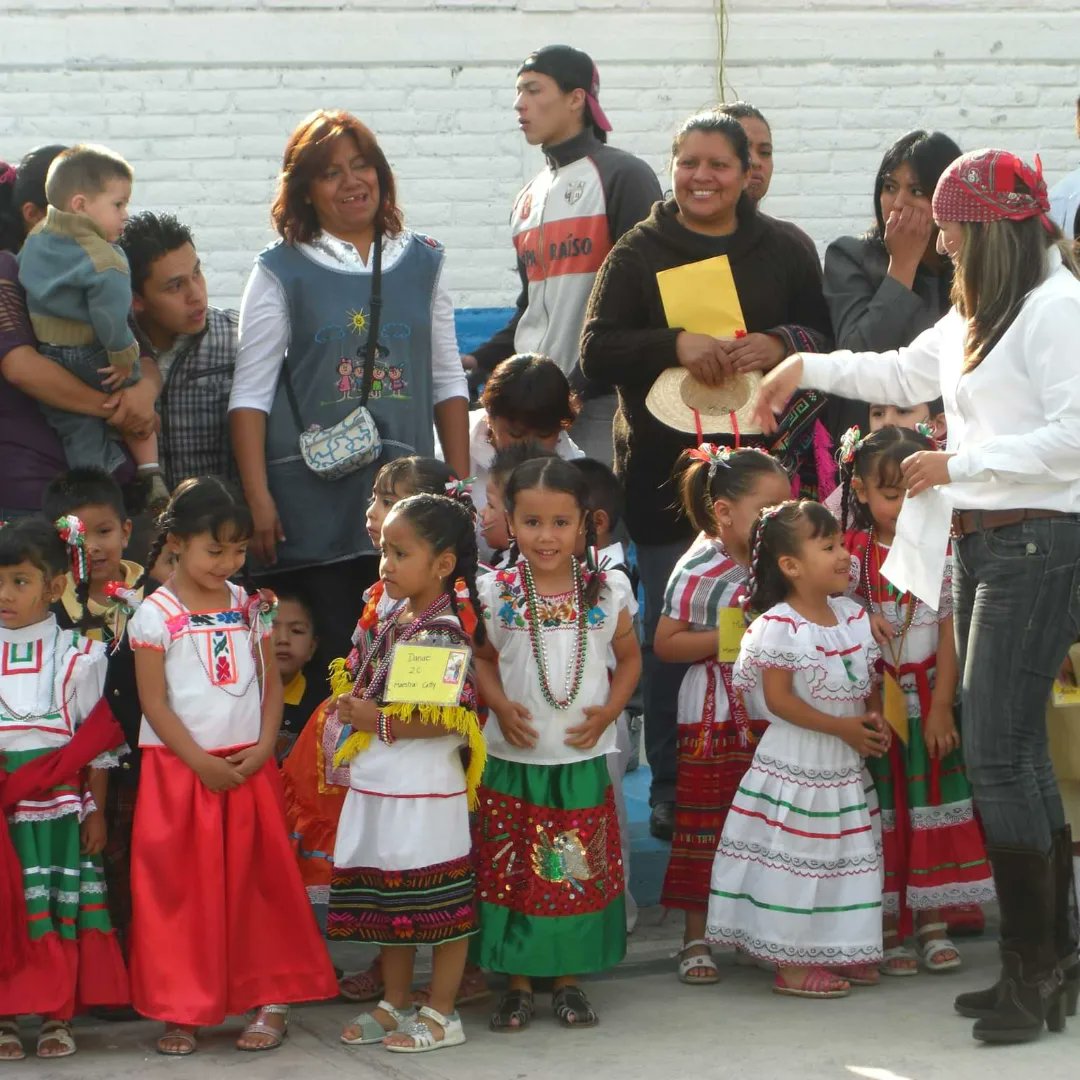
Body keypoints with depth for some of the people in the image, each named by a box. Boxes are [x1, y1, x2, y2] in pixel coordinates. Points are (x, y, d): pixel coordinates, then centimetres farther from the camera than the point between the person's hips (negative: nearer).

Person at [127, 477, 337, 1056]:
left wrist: (263, 747, -7)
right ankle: (183, 1009, 7)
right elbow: (154, 703, -8)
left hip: (248, 766, 3)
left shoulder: (251, 606, 7)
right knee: (181, 888, 0)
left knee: (260, 881, 4)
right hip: (178, 768, -3)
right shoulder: (155, 615, -6)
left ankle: (271, 1000, 11)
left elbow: (271, 683, 9)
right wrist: (202, 763, -14)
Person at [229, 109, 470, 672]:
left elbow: (448, 382, 16)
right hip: (311, 496, -3)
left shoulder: (422, 262, 12)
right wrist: (258, 499, -9)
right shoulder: (282, 271, 3)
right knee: (326, 654, -3)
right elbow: (250, 394, 0)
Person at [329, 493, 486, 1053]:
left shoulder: (443, 631, -17)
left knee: (436, 903, 1)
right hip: (376, 785, 9)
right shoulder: (393, 618, 10)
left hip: (423, 789, -9)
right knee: (384, 898, 17)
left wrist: (378, 721, -18)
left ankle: (441, 1014, 11)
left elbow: (450, 717, -24)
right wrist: (354, 709, 3)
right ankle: (394, 1004, 29)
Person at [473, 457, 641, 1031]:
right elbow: (482, 659, 7)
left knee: (579, 872, 6)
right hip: (512, 761, 0)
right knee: (511, 871, 3)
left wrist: (608, 711, -5)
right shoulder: (495, 592, -4)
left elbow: (629, 659, 9)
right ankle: (517, 982, 16)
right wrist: (500, 706, -9)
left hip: (583, 761, 1)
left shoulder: (607, 591, -2)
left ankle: (568, 979, 20)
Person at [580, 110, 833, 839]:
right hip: (667, 472, -1)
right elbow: (598, 352, 1)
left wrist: (782, 344, -11)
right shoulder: (639, 254, 6)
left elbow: (832, 341, 11)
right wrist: (676, 344, -15)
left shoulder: (786, 251, 10)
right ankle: (671, 790, 8)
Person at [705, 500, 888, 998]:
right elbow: (778, 699, -18)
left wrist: (875, 722, -7)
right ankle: (791, 963, 5)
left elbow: (869, 683, 13)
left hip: (845, 764, 7)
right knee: (795, 854, -3)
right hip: (795, 764, -7)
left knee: (844, 855, 13)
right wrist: (841, 727, -19)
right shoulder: (779, 626, -16)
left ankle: (838, 951, 24)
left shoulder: (854, 617, 6)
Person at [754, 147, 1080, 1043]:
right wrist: (811, 367, 26)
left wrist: (959, 463, -16)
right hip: (981, 540, 9)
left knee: (997, 754, -10)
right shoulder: (980, 312, 16)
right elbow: (907, 372, 32)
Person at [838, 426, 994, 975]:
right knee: (883, 809, 2)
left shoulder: (942, 555, -1)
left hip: (928, 695, 2)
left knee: (931, 802, 3)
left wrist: (940, 709, -10)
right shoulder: (852, 556, -4)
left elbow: (948, 637, -4)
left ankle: (932, 924, 13)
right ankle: (887, 931, 9)